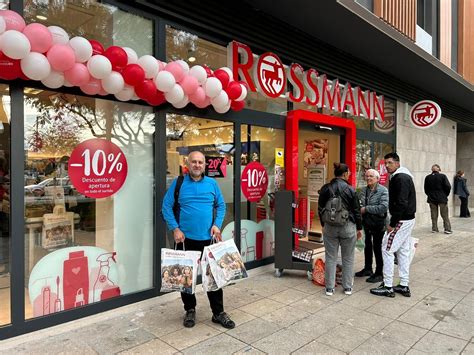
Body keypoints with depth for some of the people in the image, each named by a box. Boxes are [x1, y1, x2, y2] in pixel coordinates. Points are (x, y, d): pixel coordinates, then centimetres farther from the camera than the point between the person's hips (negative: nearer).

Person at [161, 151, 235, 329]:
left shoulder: (212, 183, 4)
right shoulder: (178, 183, -2)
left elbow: (221, 205, 10)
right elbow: (167, 206, -2)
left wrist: (217, 224, -4)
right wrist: (175, 229, -10)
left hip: (207, 238, 1)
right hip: (185, 238, -1)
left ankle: (218, 312, 21)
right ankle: (190, 310, 30)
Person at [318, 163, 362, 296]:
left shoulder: (325, 189, -1)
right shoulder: (350, 189, -8)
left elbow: (320, 209, 6)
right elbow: (356, 210, -3)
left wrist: (323, 224, 18)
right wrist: (359, 228, 8)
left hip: (329, 227, 2)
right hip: (348, 227, -2)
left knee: (330, 258, 8)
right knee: (348, 258, 12)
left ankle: (329, 288, 13)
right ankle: (347, 287, 21)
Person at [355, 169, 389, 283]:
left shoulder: (383, 191, -11)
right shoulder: (363, 190, 7)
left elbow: (383, 207, -22)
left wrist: (366, 209, -19)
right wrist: (359, 208, -9)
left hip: (378, 223, -6)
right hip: (366, 222, 6)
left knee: (377, 248, 2)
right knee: (367, 246, 18)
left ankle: (379, 274, 16)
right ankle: (367, 269, 35)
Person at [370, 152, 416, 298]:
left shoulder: (400, 178, -18)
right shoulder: (404, 176, 14)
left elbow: (401, 203, -25)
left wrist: (392, 224, -21)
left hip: (402, 220, -10)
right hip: (407, 219, 10)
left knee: (387, 249, -4)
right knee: (403, 251, 14)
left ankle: (388, 287, 2)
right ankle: (404, 286, 23)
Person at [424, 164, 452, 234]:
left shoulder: (427, 178, 0)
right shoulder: (442, 176, -9)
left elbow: (426, 189, 4)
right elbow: (448, 187, -11)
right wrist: (446, 195, 3)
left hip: (431, 199, 3)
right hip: (442, 198, -2)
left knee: (434, 215, 10)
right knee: (445, 215, 7)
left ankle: (434, 229, 12)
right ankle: (447, 229, 8)